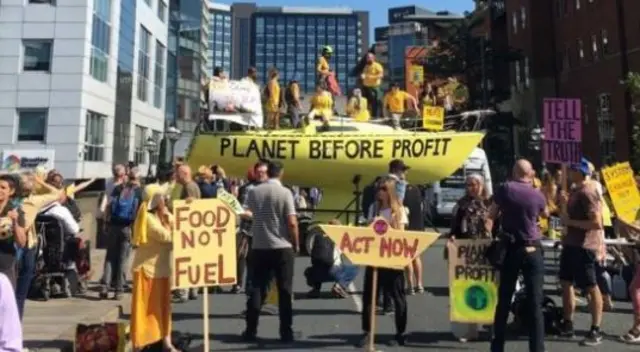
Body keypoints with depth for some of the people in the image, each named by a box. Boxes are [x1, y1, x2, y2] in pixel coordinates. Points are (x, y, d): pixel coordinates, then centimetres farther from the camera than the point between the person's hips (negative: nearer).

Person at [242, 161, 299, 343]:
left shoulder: (254, 192, 3)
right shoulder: (285, 192, -9)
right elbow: (292, 222, -14)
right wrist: (296, 245, 0)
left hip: (259, 247, 3)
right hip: (282, 247, -3)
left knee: (257, 288, 10)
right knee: (285, 290, 5)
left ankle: (251, 330, 12)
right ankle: (286, 332, 9)